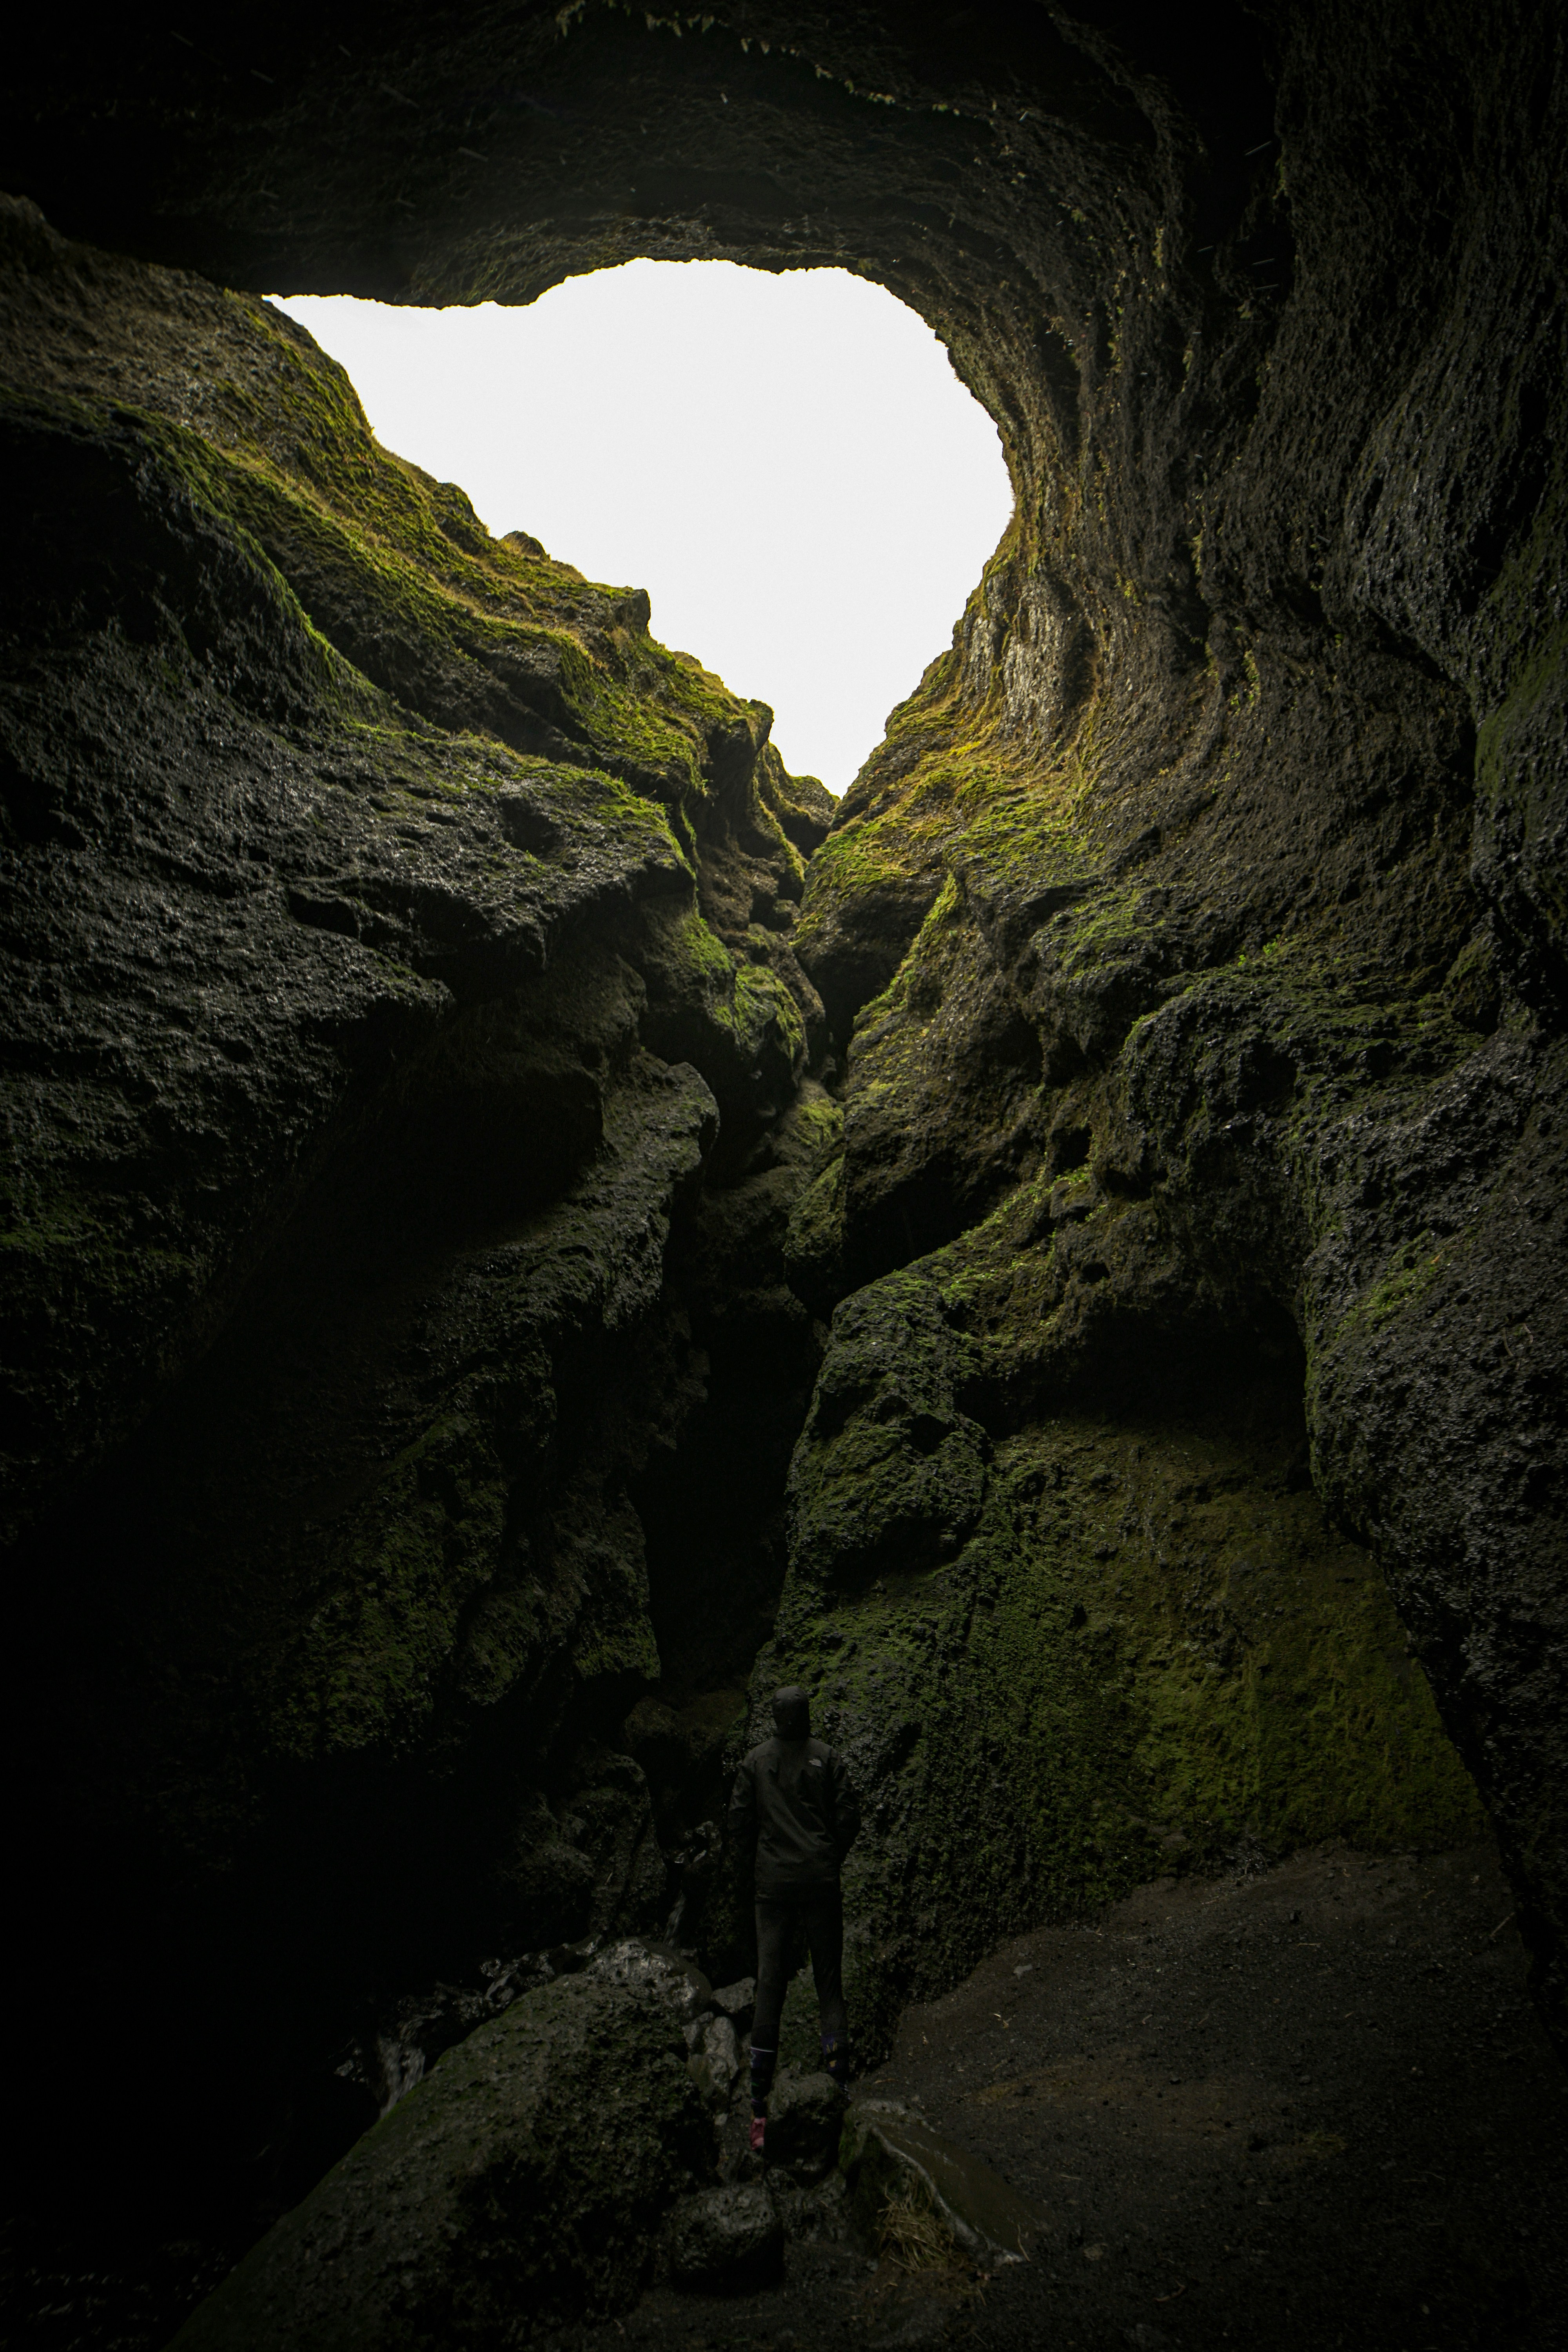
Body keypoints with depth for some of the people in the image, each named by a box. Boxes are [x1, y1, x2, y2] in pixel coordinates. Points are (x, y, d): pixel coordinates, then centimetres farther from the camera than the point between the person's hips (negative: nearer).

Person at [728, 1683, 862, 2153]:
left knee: (769, 1984, 5)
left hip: (774, 1885, 1)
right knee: (829, 1982, 9)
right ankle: (838, 2085, 5)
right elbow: (849, 1818, -2)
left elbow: (740, 1819, 1)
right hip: (821, 1883, -1)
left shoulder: (756, 1762, 0)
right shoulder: (828, 1759, -2)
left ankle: (760, 2105, 7)